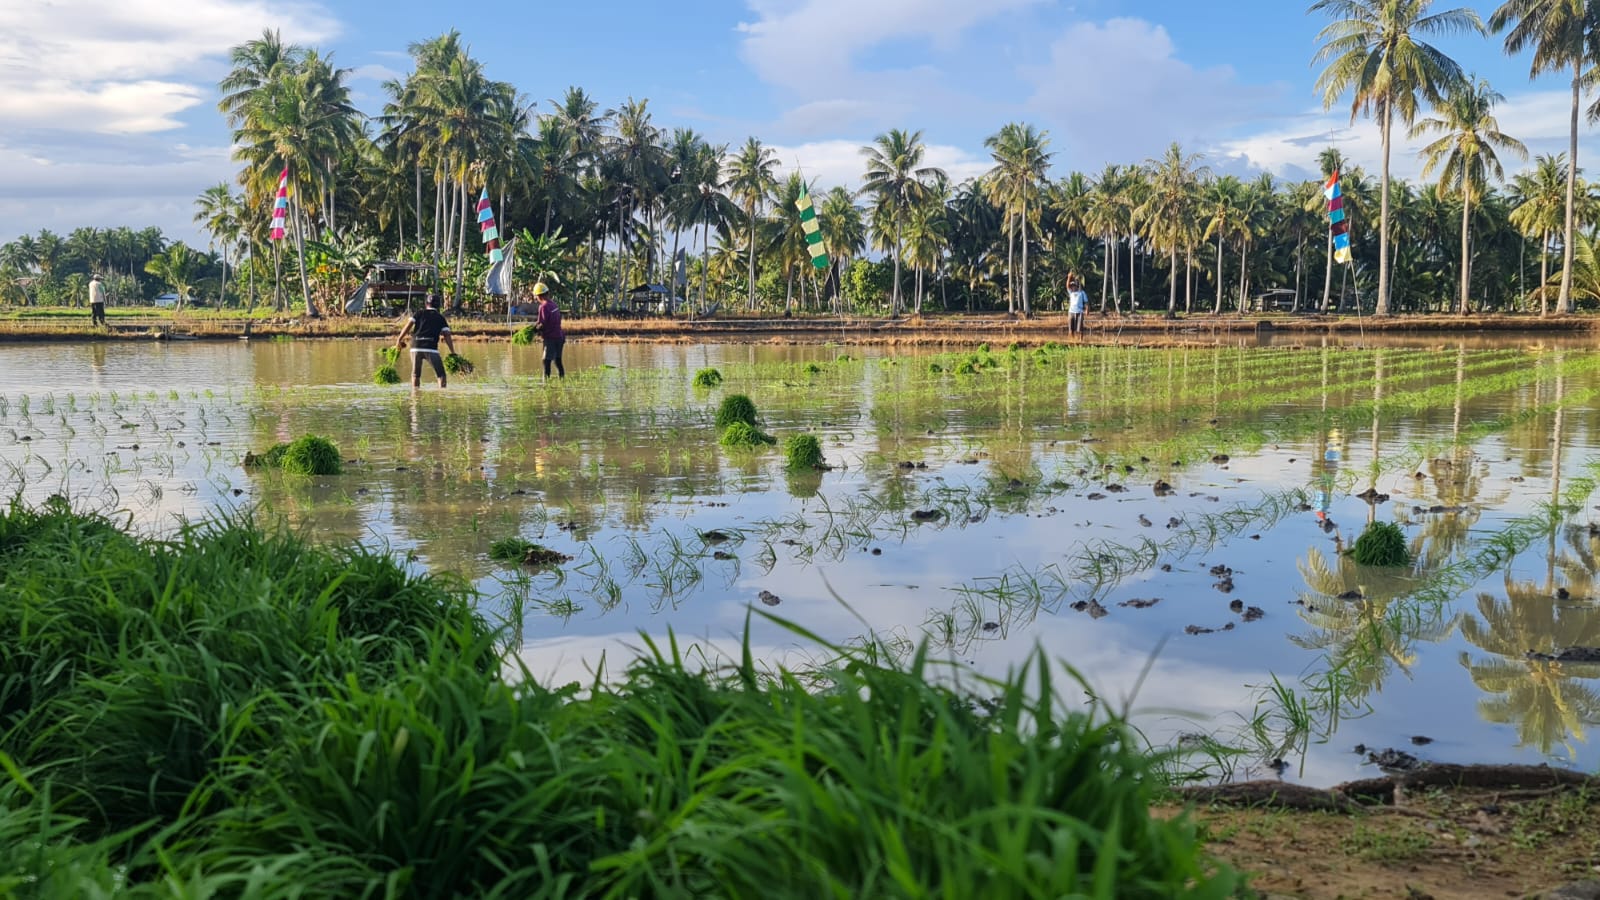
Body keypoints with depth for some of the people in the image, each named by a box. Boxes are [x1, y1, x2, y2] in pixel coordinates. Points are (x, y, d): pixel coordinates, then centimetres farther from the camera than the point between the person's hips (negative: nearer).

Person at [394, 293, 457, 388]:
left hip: (416, 347, 1)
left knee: (415, 375, 16)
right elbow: (447, 336, 4)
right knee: (441, 375, 3)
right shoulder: (441, 318, 14)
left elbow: (408, 325, 2)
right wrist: (453, 353, 1)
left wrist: (399, 339, 6)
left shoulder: (420, 313, 15)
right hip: (431, 348, -1)